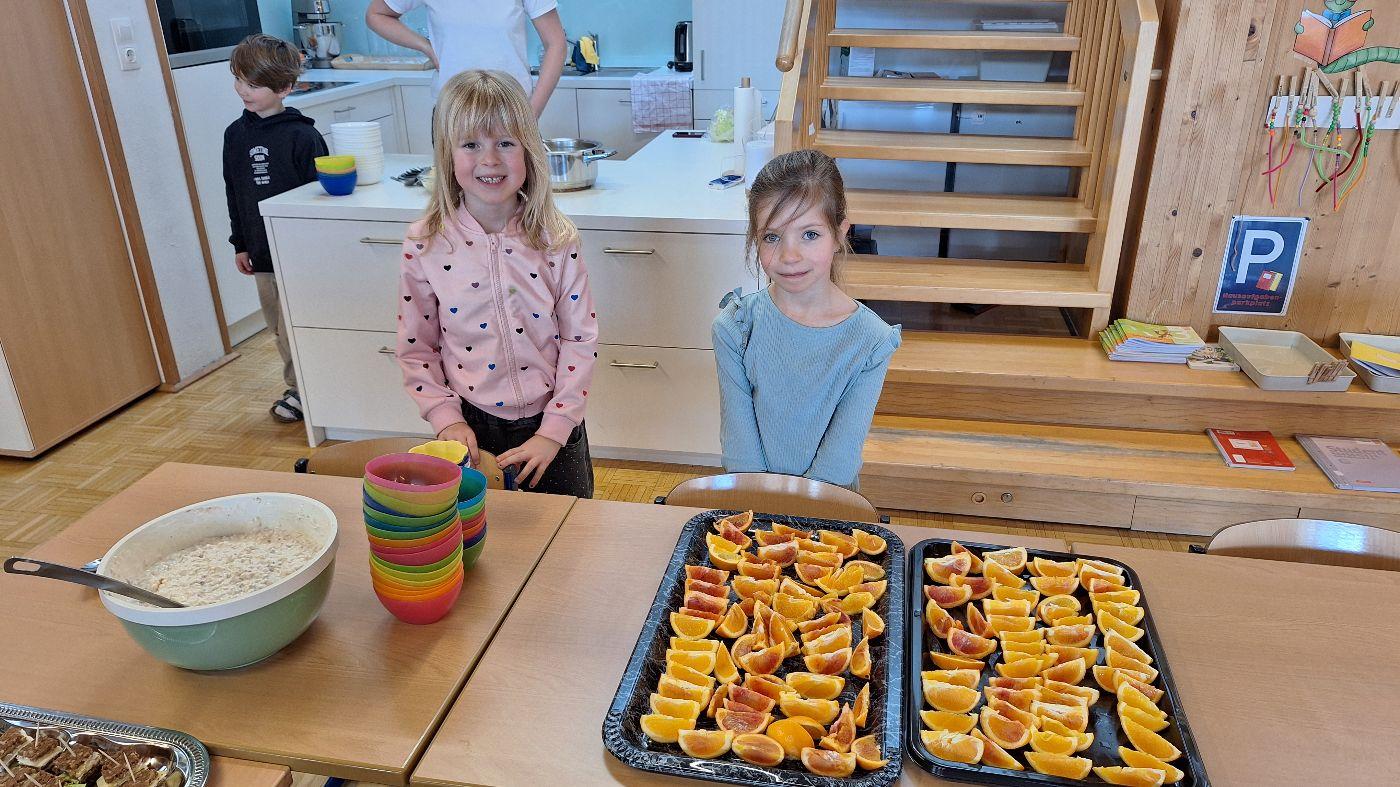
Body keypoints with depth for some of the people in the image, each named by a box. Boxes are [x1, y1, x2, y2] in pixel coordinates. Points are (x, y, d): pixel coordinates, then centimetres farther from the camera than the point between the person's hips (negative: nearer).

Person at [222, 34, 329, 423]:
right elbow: (234, 194, 14)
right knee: (279, 327, 14)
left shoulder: (302, 135, -12)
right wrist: (240, 244, 15)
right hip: (261, 252, 6)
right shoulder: (235, 134, 7)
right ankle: (298, 387, 28)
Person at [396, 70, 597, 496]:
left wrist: (553, 431, -12)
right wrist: (446, 419, -9)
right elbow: (416, 349, 0)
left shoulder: (556, 237, -9)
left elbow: (580, 338, -7)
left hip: (552, 423, 0)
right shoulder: (425, 244, -8)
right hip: (471, 428, 0)